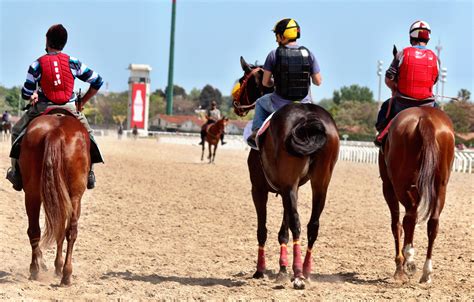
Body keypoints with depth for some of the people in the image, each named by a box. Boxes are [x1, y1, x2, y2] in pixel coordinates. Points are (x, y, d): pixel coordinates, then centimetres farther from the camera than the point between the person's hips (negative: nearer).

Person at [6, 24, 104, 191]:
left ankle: (16, 173, 15)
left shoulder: (37, 64, -7)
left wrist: (33, 96, 18)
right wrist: (83, 101, 11)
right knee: (87, 133, 27)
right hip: (70, 108, 1)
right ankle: (89, 173, 22)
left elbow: (26, 93, -5)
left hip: (43, 108, -1)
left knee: (17, 132, 19)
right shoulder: (73, 63, -1)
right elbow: (97, 82, 2)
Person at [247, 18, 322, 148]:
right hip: (304, 105, 1)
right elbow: (318, 81, -1)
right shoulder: (308, 54, -3)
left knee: (260, 103, 32)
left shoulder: (274, 54, -9)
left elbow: (265, 82, -4)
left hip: (280, 105, -1)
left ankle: (257, 131, 16)